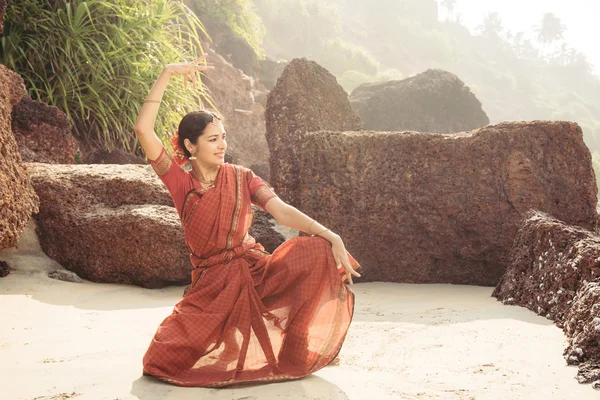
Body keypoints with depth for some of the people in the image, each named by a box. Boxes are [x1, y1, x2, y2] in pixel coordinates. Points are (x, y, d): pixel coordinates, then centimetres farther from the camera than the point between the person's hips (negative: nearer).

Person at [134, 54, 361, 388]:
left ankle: (295, 354, -9)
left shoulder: (240, 177, 4)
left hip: (255, 272, 1)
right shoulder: (180, 182, -2)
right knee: (160, 361, -15)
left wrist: (331, 236, -24)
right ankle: (222, 342, 20)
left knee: (318, 250, -25)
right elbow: (143, 129, -14)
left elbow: (282, 211, -9)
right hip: (212, 284, -1)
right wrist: (167, 75, -15)